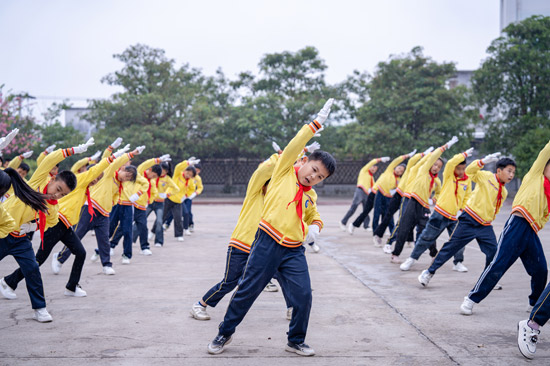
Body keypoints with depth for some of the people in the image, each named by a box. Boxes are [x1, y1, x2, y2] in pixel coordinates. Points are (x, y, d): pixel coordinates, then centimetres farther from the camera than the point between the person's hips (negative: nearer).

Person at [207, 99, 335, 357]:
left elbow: (314, 217, 32)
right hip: (267, 244, -5)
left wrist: (314, 228, 8)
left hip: (294, 251, 5)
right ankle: (225, 333, 22)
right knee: (247, 290, 3)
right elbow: (294, 147, -11)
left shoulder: (309, 197, 17)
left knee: (303, 294, -5)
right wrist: (317, 124, -17)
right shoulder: (284, 172, 3)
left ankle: (296, 341, 16)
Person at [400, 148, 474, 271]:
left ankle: (458, 263, 20)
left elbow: (467, 197, 12)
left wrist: (461, 210, -1)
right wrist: (465, 154, -14)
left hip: (455, 217, 3)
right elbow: (451, 163, -23)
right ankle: (412, 259, 11)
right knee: (426, 237, 0)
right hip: (440, 213, -3)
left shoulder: (467, 180, 5)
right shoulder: (448, 175, -3)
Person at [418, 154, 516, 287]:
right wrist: (484, 161, -35)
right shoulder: (486, 176, -6)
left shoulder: (504, 192, 12)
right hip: (469, 220, -6)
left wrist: (488, 219, 10)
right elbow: (469, 171, -22)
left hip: (485, 226, 6)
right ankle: (429, 272, 9)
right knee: (451, 246, -2)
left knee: (493, 251, -4)